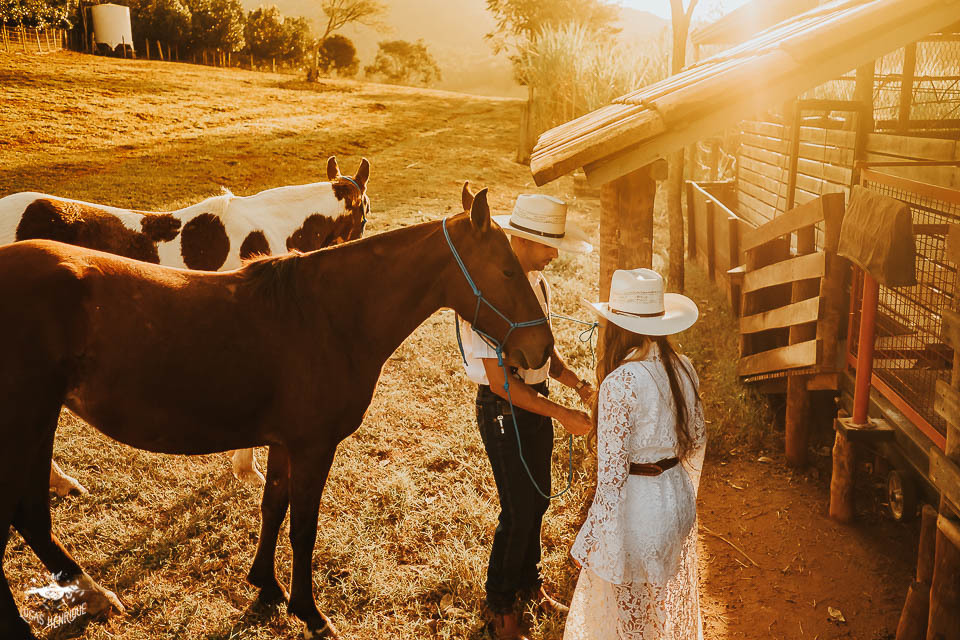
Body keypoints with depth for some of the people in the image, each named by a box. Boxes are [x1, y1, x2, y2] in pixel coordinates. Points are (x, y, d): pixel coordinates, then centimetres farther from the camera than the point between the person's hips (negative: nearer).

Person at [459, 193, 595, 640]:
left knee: (538, 501, 20)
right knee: (518, 511, 3)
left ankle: (529, 583, 43)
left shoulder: (537, 280, 1)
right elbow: (500, 380, -26)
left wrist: (574, 380, -3)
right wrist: (562, 415, -25)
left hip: (535, 402, 8)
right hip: (503, 408, -8)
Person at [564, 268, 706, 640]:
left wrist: (593, 540, -12)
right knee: (670, 603, 27)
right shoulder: (684, 369, -4)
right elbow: (697, 440, 8)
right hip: (679, 498, 7)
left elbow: (613, 470, -22)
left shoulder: (619, 382, -24)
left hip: (636, 506, -6)